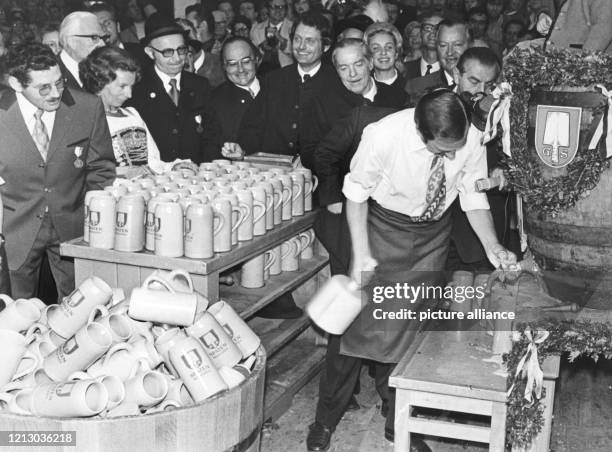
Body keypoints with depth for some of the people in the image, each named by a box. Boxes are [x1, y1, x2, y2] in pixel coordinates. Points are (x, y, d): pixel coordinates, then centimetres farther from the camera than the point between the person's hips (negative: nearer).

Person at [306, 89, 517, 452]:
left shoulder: (472, 140, -21)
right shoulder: (383, 136, -30)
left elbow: (474, 198, -6)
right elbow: (357, 193, -14)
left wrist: (493, 248, -19)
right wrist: (361, 254, -17)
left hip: (434, 235, 3)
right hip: (383, 226, -2)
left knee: (411, 328, 10)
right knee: (355, 323, 2)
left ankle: (398, 422, 29)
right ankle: (327, 418, 22)